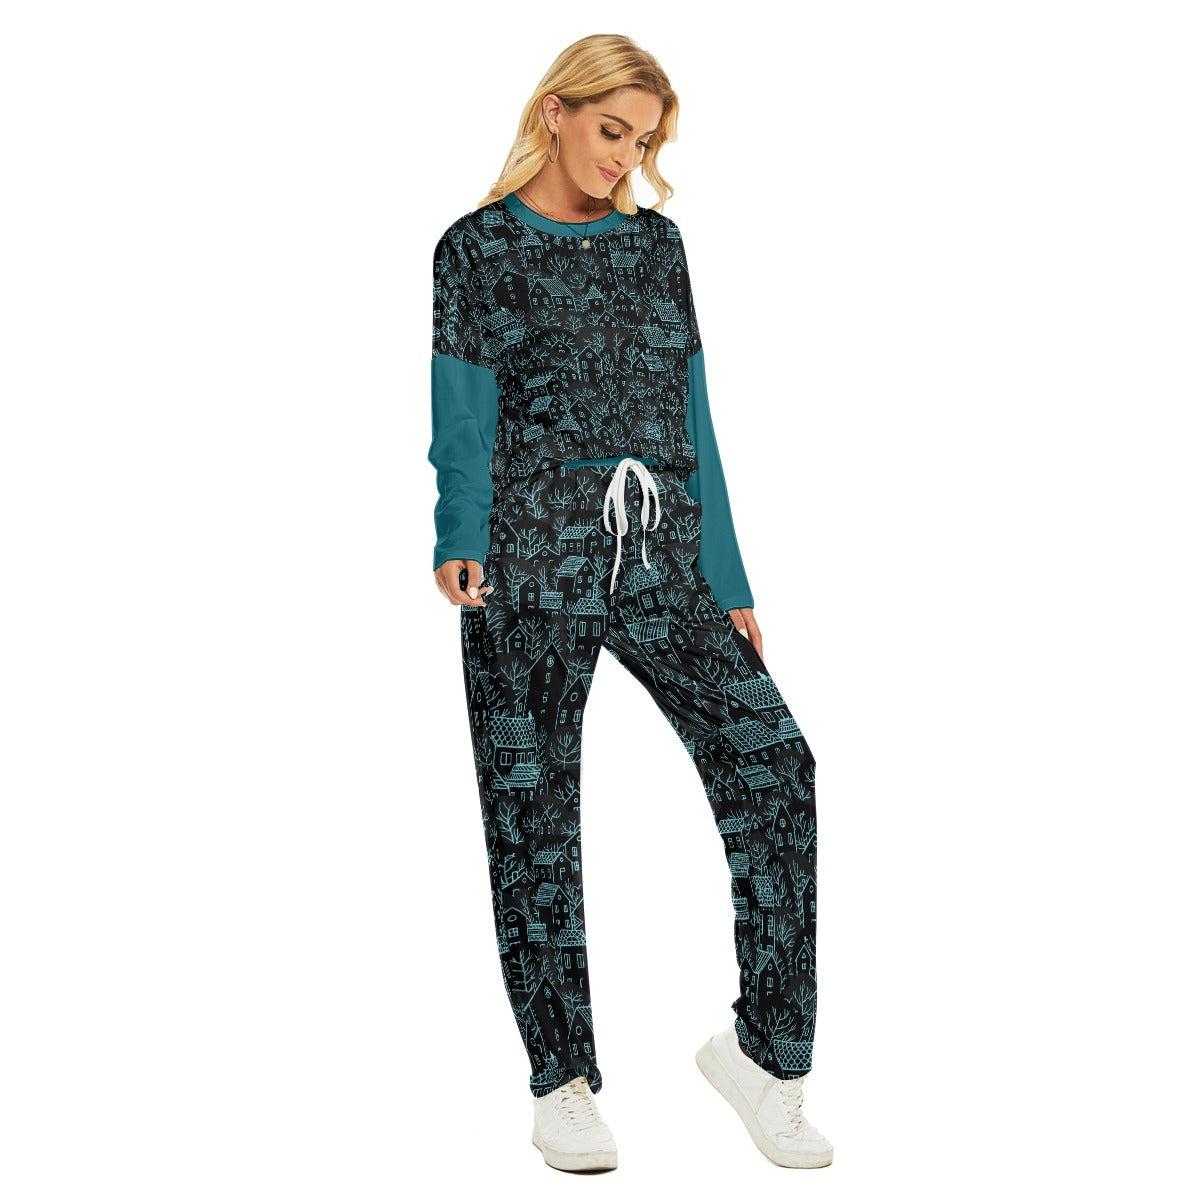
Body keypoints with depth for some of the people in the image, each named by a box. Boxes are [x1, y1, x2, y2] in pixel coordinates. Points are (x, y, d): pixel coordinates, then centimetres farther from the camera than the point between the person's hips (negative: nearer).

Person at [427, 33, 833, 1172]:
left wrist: (727, 577, 10)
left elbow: (691, 421, 15)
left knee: (773, 765, -12)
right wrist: (459, 543, -20)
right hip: (530, 568, -3)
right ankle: (562, 1084, 14)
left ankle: (764, 1048, 0)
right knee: (534, 818, 1)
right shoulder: (480, 248, 4)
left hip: (661, 564, 4)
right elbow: (464, 420, -3)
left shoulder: (654, 243, 15)